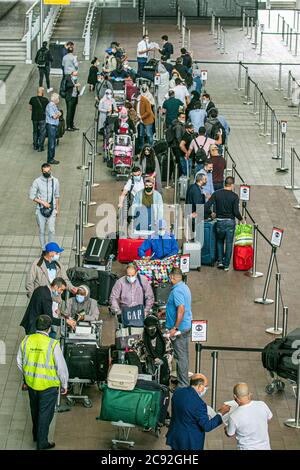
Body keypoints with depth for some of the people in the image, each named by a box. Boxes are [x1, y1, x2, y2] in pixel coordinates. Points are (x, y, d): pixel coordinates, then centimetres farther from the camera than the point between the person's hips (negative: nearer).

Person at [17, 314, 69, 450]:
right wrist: (64, 385, -1)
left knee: (35, 410, 26)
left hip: (31, 382, 5)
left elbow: (20, 362, 5)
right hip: (48, 385, -5)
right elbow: (61, 367, -16)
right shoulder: (53, 345, -22)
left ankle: (36, 435, 44)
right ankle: (42, 443, 16)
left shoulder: (26, 341, -8)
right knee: (45, 413, 9)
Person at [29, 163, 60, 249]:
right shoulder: (37, 182, -9)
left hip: (51, 209, 1)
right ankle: (44, 249, 19)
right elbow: (31, 196, -8)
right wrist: (43, 202, -16)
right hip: (40, 210, -1)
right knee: (41, 231, 6)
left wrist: (57, 209, 13)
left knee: (51, 230, -5)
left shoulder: (55, 181, -1)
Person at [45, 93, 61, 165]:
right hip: (51, 126, -10)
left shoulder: (55, 106, 14)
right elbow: (54, 116, -22)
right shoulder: (50, 106, -16)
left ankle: (52, 158, 21)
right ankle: (50, 159, -2)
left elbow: (58, 114, 15)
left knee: (53, 143, 14)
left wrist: (57, 115, -8)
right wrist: (58, 114, -2)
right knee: (51, 144, -6)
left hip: (55, 126, 10)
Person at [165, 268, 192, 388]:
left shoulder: (177, 291, -21)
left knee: (180, 356, -4)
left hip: (180, 328, -10)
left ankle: (183, 384, 1)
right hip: (187, 325, 10)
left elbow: (181, 310, -28)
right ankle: (183, 380, 30)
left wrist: (175, 328, -25)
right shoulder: (184, 287, 11)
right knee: (183, 354, 19)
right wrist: (165, 312, 33)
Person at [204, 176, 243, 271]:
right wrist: (241, 219, 3)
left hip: (220, 221, 2)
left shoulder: (216, 194, -3)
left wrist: (210, 213, 7)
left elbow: (206, 206, -10)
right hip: (230, 222, -2)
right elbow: (236, 212, -14)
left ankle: (220, 261, 17)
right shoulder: (234, 196, -10)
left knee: (220, 241, 24)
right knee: (229, 243, 9)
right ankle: (226, 265, 14)